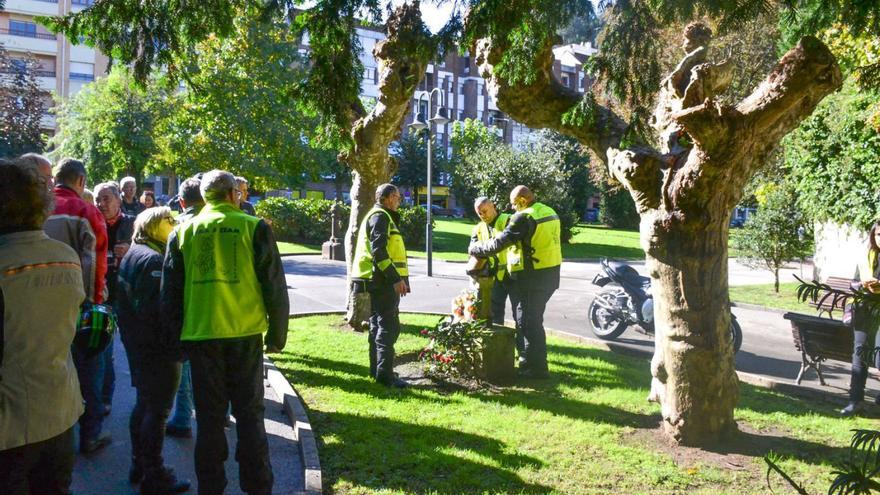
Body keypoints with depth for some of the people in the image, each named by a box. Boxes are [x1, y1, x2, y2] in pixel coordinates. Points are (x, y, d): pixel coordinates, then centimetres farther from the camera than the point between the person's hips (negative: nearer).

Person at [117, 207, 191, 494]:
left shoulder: (134, 253, 12)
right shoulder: (153, 259, -20)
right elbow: (153, 308, -26)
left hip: (139, 343, 10)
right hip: (158, 348, -10)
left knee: (144, 404, 20)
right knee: (157, 410, 0)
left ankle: (139, 465, 32)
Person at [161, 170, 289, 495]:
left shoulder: (184, 232, 6)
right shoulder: (254, 228, -2)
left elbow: (170, 291, 8)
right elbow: (275, 286, -2)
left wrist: (175, 337, 16)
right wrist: (277, 333, 7)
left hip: (200, 335, 2)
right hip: (246, 335, -1)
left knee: (210, 417, 12)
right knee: (249, 414, 10)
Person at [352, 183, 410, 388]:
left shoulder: (379, 216, 22)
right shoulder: (380, 216, -11)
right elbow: (378, 251, -22)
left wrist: (396, 277, 22)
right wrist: (396, 278, -25)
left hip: (380, 281, 11)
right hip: (382, 280, -11)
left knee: (378, 325, 15)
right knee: (389, 326, -10)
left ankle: (376, 369, 23)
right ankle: (385, 374, -9)